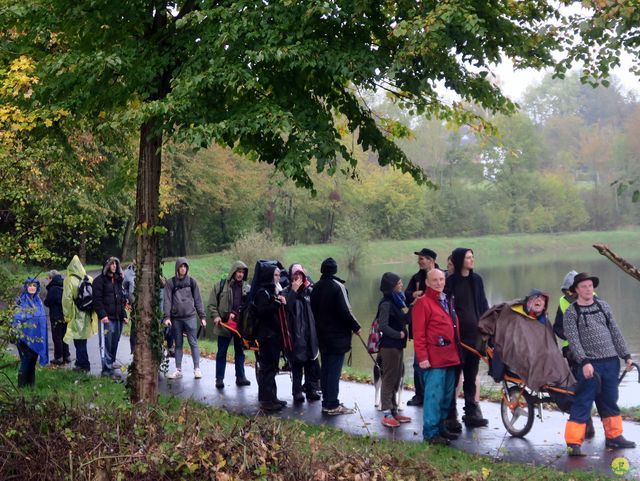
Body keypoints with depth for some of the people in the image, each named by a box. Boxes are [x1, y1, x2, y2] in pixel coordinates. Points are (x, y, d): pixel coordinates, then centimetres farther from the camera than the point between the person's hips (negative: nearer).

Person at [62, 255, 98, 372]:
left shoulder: (69, 280, -12)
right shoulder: (89, 279, 1)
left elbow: (67, 299, -12)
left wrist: (67, 315, -4)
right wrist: (92, 313, 13)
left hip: (76, 316, -5)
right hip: (87, 315, 5)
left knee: (79, 342, 2)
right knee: (82, 341, 17)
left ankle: (83, 364, 4)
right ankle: (80, 362, 25)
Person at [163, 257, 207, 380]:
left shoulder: (192, 281, 6)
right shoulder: (171, 283, 4)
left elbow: (198, 300, 7)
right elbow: (167, 300, 0)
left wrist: (202, 316, 3)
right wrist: (167, 317, -10)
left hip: (190, 317, -1)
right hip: (176, 318, 1)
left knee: (193, 343, -2)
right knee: (178, 344, 7)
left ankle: (197, 368, 1)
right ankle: (178, 370, 12)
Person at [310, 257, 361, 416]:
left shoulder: (316, 288, 9)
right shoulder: (338, 286, -13)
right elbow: (345, 311, -17)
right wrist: (355, 327, -5)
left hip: (322, 335, 7)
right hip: (338, 336, -7)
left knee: (325, 369, 13)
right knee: (334, 370, -6)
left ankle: (326, 402, 17)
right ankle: (332, 405, -5)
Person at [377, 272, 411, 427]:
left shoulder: (397, 301, 11)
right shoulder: (386, 304, -15)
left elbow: (405, 320, 12)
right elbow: (383, 326, -22)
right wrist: (399, 334, -14)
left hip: (397, 345, 9)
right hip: (389, 346, -9)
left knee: (395, 379, 14)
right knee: (389, 379, -3)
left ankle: (393, 411, 24)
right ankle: (387, 414, 3)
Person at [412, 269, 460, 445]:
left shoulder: (446, 301, 18)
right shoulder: (423, 303, -8)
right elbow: (418, 333, -13)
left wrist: (457, 351, 19)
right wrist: (422, 357, -18)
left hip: (450, 357, 9)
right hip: (434, 360, -8)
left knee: (447, 395, 13)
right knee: (434, 395, -9)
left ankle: (441, 426, 23)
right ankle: (431, 432, -3)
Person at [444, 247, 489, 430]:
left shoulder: (476, 280, 10)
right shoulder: (450, 282, -6)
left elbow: (483, 306, 15)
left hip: (474, 334, 5)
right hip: (456, 335, -5)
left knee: (471, 376, 11)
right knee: (453, 376, -1)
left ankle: (471, 413, 20)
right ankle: (451, 417, 4)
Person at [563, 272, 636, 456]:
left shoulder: (603, 306, 11)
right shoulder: (571, 312, -2)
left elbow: (615, 332, 13)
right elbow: (573, 340, -10)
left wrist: (626, 356, 9)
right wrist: (584, 362, -20)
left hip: (611, 361, 5)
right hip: (590, 364, -5)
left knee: (610, 401, 15)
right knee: (582, 404, -7)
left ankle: (613, 436, 27)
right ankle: (573, 443, -6)